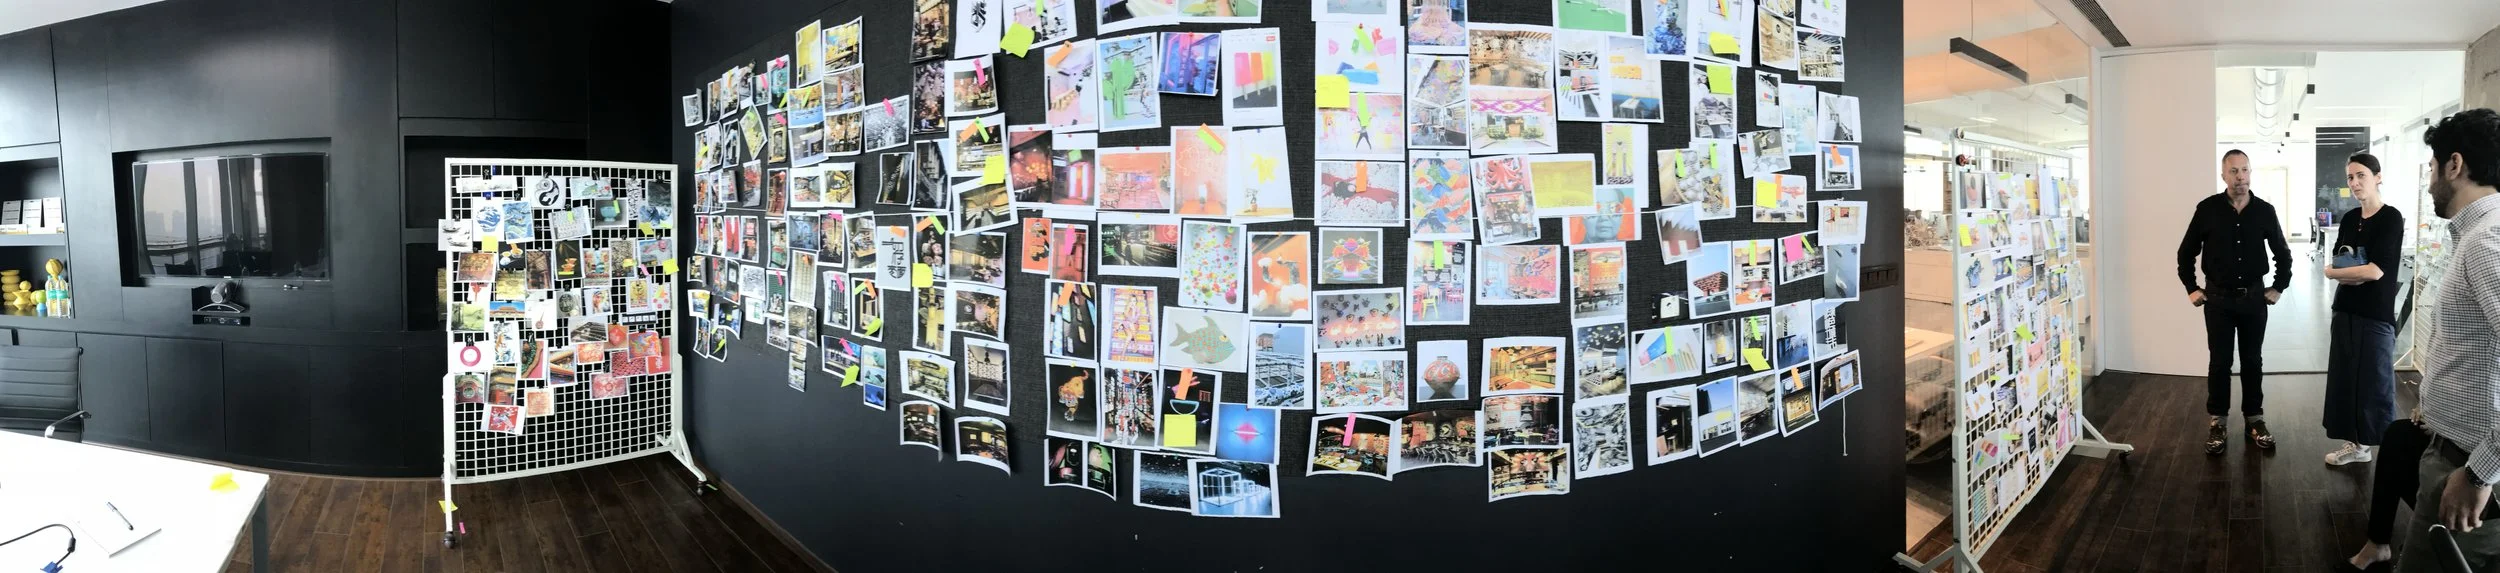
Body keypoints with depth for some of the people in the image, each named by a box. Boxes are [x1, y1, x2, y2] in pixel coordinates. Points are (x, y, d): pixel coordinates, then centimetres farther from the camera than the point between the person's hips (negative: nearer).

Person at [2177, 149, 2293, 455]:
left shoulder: (2265, 211, -2)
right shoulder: (2207, 209, -6)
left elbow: (2283, 253, 11)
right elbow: (2186, 252, 3)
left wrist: (2279, 287, 6)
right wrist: (2191, 288, 0)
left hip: (2254, 297, 1)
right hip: (2218, 298, -1)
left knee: (2252, 361, 10)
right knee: (2219, 362, 4)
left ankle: (2254, 419, 20)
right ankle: (2217, 422, 12)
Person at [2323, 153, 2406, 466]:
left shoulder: (2391, 218, -11)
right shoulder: (2349, 219, 9)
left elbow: (2376, 270, -19)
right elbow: (2337, 263, 6)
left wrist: (2332, 272, -5)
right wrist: (2354, 273, -15)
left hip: (2376, 314, -6)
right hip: (2346, 310, 6)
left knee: (2376, 382, 1)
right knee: (2345, 378, 10)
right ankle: (2357, 444, 21)